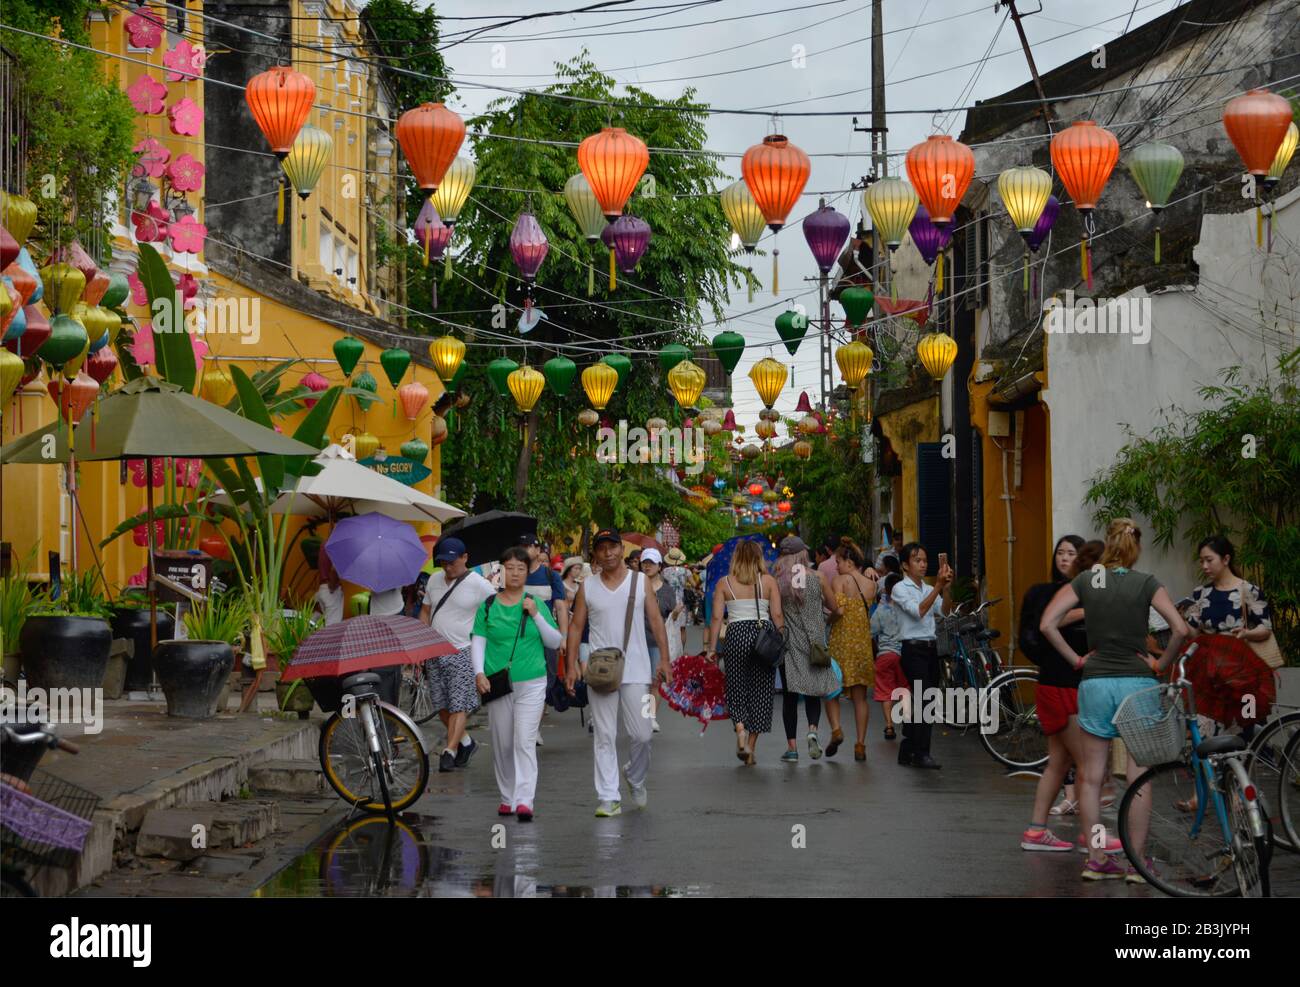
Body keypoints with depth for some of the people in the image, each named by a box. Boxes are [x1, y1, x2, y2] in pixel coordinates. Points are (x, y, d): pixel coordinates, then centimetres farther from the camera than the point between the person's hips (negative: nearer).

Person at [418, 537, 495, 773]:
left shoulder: (479, 585, -9)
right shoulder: (434, 580, 9)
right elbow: (425, 611, 18)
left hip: (463, 653, -6)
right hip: (435, 652, 6)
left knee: (459, 705, -7)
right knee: (441, 704, 10)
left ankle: (450, 751, -7)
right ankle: (465, 741, 26)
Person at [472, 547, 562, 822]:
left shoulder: (536, 604, 5)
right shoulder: (488, 606, 4)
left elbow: (555, 642, 6)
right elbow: (477, 642, 4)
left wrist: (536, 615, -7)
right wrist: (479, 673, -10)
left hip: (531, 683, -1)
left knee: (525, 742, -11)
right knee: (502, 744, 8)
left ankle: (524, 801, -15)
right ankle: (507, 797, 22)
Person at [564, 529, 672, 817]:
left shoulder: (640, 582, 5)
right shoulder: (587, 587, 6)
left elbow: (656, 621, 6)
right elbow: (576, 626, 8)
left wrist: (664, 659, -2)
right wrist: (572, 665, 0)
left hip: (636, 670, 0)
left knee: (641, 734, -1)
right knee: (604, 736, -1)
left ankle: (636, 778, 27)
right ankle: (608, 797, 3)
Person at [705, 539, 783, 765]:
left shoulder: (724, 583, 2)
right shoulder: (769, 581, 2)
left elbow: (716, 617, 0)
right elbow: (777, 615, -3)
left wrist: (711, 648, 3)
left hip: (736, 635, 0)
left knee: (736, 688, 13)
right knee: (760, 690, 8)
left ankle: (740, 730, -12)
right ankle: (750, 749, 9)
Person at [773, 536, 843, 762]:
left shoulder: (777, 580, -5)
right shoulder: (818, 576, -2)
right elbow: (835, 608, 4)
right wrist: (829, 619, 24)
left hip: (788, 642, -1)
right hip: (814, 641, 1)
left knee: (790, 694, 6)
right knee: (813, 690, 13)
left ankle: (792, 745, 3)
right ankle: (812, 730, -12)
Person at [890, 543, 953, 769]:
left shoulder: (929, 589, 16)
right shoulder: (900, 589, -3)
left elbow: (945, 610, 1)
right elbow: (918, 611, -18)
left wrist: (946, 587, -14)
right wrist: (938, 587, -23)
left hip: (930, 648, 7)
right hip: (913, 649, -7)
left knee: (919, 703, 7)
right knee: (922, 700, -14)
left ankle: (907, 753, 14)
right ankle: (921, 753, -12)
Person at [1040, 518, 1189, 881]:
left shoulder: (1085, 581, 3)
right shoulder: (1146, 583, -2)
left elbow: (1047, 624, -6)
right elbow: (1180, 629, -12)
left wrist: (1076, 659, 2)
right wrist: (1162, 663, 2)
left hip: (1095, 682, 1)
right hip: (1138, 682, -1)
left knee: (1091, 776, 9)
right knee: (1139, 778, 4)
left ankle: (1096, 860, 11)